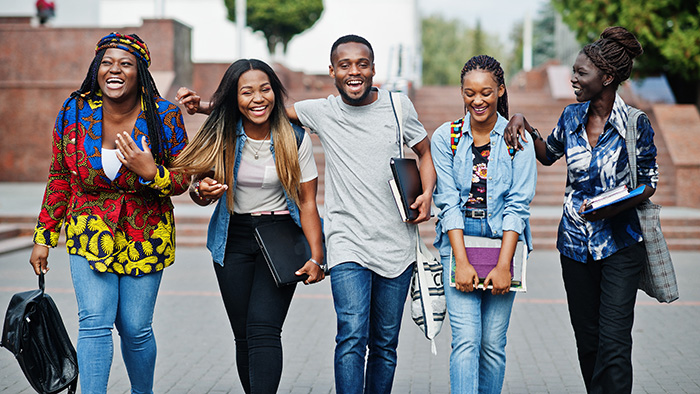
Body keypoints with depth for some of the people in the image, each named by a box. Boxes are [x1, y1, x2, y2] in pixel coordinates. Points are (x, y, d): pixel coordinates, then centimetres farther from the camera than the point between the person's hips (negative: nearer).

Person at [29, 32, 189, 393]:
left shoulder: (165, 117, -10)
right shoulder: (74, 113, -5)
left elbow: (181, 181, -3)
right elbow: (60, 176, 6)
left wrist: (151, 172, -25)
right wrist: (44, 237, 8)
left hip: (145, 237, -1)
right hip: (90, 231, 1)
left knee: (135, 329, 3)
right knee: (94, 323, -12)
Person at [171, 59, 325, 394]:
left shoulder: (295, 139, -7)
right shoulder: (221, 137, -3)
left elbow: (308, 202, -4)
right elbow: (201, 196, 7)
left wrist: (316, 257, -13)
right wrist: (202, 191, -18)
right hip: (233, 239, 3)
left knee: (263, 327, -18)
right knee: (243, 336, 4)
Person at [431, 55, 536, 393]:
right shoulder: (445, 137, 2)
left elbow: (518, 205, -4)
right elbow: (449, 201, -3)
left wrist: (503, 265, -12)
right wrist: (462, 262, -12)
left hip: (503, 242, 1)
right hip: (458, 241, 0)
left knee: (493, 343, 3)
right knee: (466, 340, -10)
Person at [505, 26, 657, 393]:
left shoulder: (635, 124, -10)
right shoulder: (572, 116, 3)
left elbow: (649, 181, -2)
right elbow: (549, 154, 21)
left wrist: (615, 207, -20)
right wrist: (524, 124, 4)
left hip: (620, 243, -4)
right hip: (575, 242, 4)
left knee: (614, 343, -10)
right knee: (587, 341, 11)